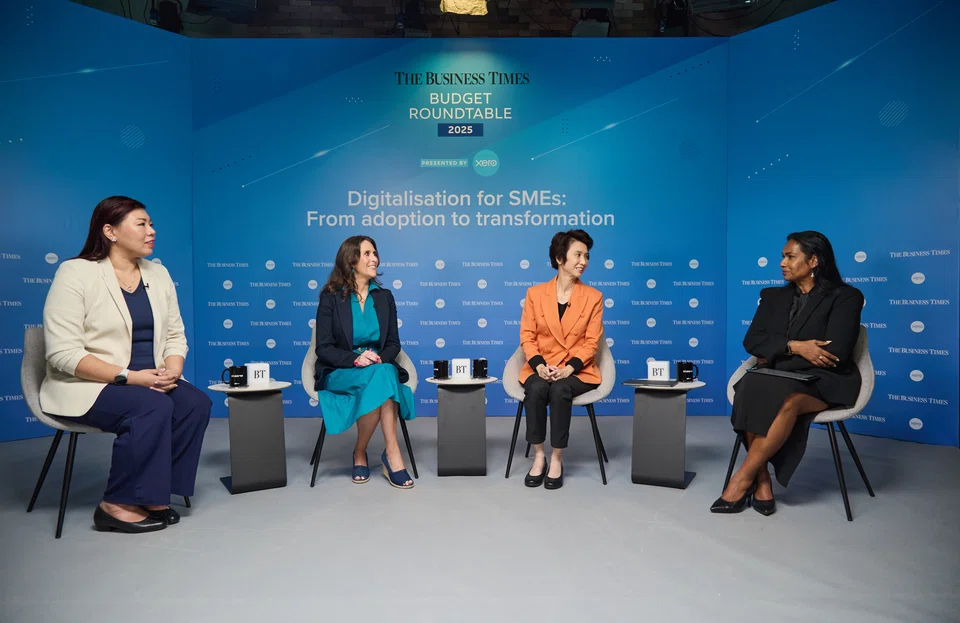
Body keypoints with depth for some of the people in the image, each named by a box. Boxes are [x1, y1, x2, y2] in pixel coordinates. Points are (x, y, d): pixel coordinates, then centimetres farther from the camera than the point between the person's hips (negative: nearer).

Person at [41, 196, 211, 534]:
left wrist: (171, 372, -13)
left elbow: (175, 336, 9)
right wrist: (129, 377, -24)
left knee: (196, 403, -21)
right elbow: (62, 353, -17)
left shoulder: (158, 273, 8)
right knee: (153, 407, -31)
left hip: (148, 381, 6)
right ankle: (118, 505, -15)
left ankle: (153, 494, -9)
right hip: (86, 385, -6)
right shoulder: (75, 273, -10)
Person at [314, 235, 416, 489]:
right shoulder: (331, 297, -1)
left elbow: (393, 343, 9)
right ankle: (392, 454, -22)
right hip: (340, 373, -3)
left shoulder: (384, 296, 10)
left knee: (382, 376, -35)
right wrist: (355, 359, -23)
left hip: (380, 369, 3)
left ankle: (360, 454, -21)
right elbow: (323, 348, -6)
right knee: (381, 378, -35)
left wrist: (380, 359, -14)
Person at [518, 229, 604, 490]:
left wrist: (570, 368, -17)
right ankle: (538, 456, -17)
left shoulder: (593, 297, 2)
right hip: (541, 368, 1)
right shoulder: (535, 293, 4)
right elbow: (527, 336, 2)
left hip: (577, 371, -1)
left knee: (560, 390, -33)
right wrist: (539, 365, -16)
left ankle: (557, 459, -18)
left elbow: (591, 342, -2)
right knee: (536, 389, -32)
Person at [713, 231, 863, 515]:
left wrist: (776, 357, -10)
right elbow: (752, 341, 3)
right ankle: (762, 482, -26)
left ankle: (743, 478, -27)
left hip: (824, 382, -4)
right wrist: (794, 347, -15)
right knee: (752, 390, -33)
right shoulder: (773, 296, 16)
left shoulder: (845, 297, 0)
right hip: (780, 378, 4)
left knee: (787, 402, -38)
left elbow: (836, 353, -12)